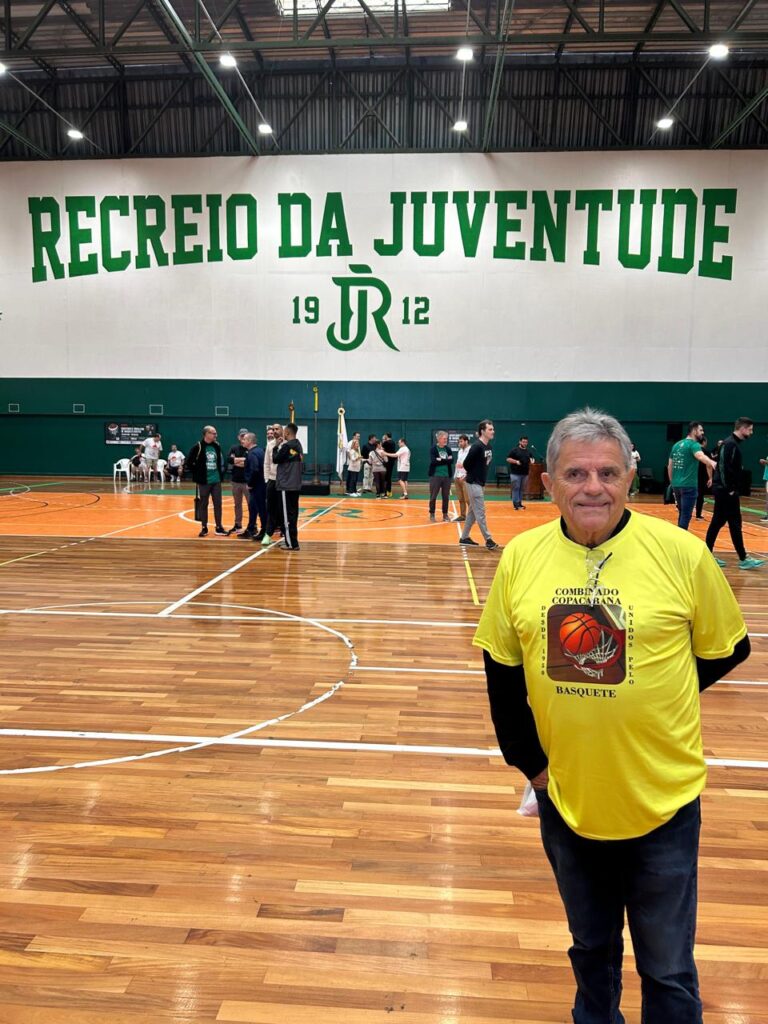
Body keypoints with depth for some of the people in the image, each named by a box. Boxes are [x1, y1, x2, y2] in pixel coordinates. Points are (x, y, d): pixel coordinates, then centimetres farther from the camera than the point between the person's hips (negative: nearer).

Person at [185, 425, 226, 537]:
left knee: (218, 504, 6)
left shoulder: (216, 446, 7)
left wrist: (221, 474, 12)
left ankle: (219, 527, 14)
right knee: (203, 505, 6)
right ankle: (204, 528, 14)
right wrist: (196, 474, -6)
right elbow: (188, 462, -9)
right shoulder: (198, 447, -10)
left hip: (216, 481, 4)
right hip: (204, 481, -4)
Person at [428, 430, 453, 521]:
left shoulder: (448, 449, 9)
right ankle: (432, 514, 13)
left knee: (446, 497, 7)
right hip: (435, 475, -3)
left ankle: (445, 514, 16)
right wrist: (446, 460, -12)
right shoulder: (433, 449, -2)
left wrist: (441, 460, -12)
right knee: (433, 497, 2)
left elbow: (451, 461, -4)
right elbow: (433, 461, -16)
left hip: (447, 476, 3)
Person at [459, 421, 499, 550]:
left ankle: (464, 537, 24)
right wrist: (473, 475, -3)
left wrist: (482, 475, 8)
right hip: (474, 483, -9)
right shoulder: (477, 446, -18)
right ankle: (488, 540, -3)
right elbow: (466, 464, -17)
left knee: (473, 512, 15)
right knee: (480, 513, -5)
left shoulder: (489, 446, 8)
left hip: (480, 483, 9)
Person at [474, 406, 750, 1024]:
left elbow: (726, 651, -2)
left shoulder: (682, 553, -15)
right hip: (565, 797, 3)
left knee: (668, 969, 15)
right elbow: (501, 668, 1)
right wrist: (527, 760, 0)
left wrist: (647, 698, -4)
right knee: (590, 947, 26)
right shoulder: (521, 557, -8)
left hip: (662, 801, -2)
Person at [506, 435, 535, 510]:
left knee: (522, 489, 9)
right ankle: (515, 503, -2)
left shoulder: (528, 452, 14)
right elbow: (508, 459, -5)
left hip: (525, 474, 5)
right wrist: (516, 461, -19)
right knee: (516, 488, -5)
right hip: (515, 473, -5)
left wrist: (532, 460, -3)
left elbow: (531, 459, 21)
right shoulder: (515, 450, -2)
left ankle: (520, 503, 15)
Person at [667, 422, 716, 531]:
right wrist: (711, 463, -47)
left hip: (676, 485, 8)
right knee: (686, 516, -3)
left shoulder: (676, 445, 14)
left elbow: (669, 466, 18)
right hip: (688, 485, -8)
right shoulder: (694, 444, -9)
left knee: (682, 514, 20)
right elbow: (701, 456, -32)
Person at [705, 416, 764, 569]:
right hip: (726, 491, -10)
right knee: (735, 524, -4)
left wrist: (732, 489, 13)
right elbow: (724, 468, -22)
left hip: (724, 491, 10)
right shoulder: (731, 444, -15)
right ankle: (743, 559, 3)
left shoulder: (733, 443, 15)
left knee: (717, 522, 11)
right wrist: (730, 489, -19)